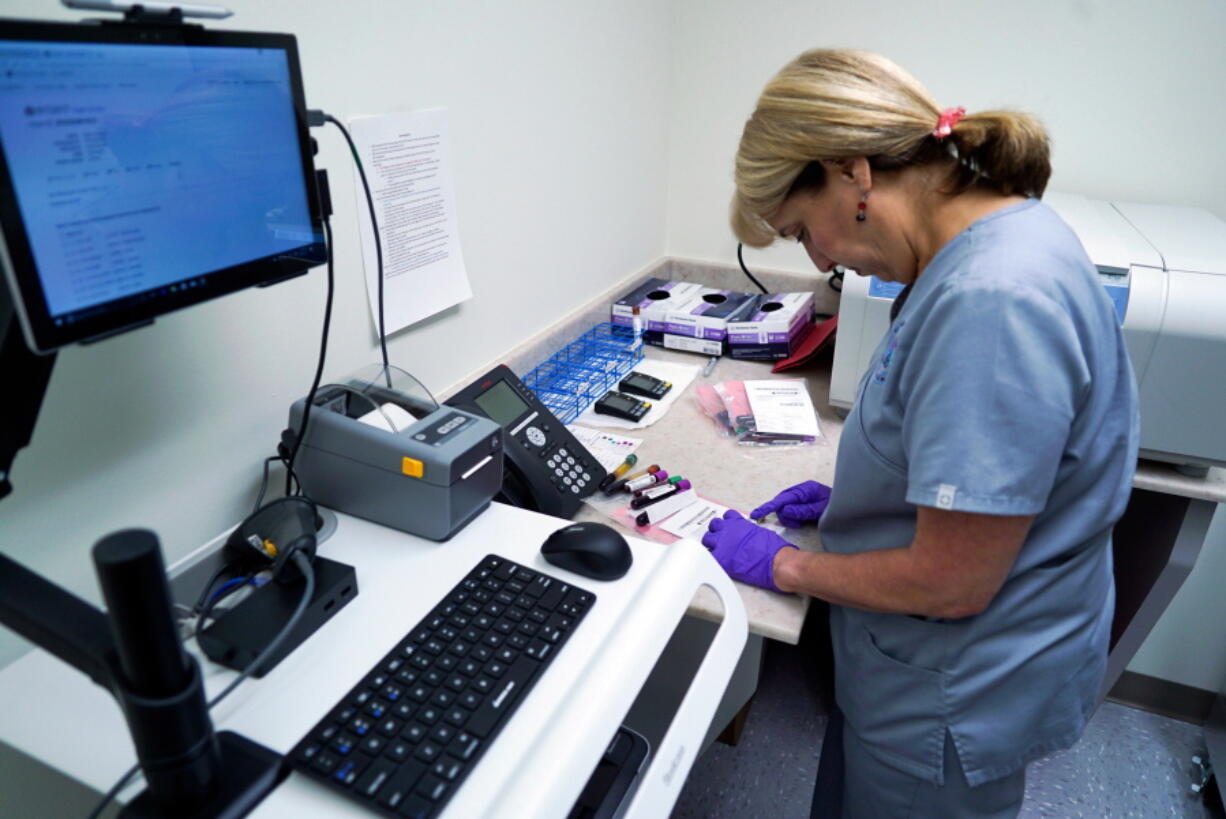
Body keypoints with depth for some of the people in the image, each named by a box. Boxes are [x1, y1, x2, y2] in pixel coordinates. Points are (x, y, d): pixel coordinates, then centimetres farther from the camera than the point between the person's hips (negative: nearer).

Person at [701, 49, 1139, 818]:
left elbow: (949, 584, -28)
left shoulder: (991, 302, -33)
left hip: (954, 703, -8)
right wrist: (853, 498, 6)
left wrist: (783, 564, -14)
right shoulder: (1001, 230, -1)